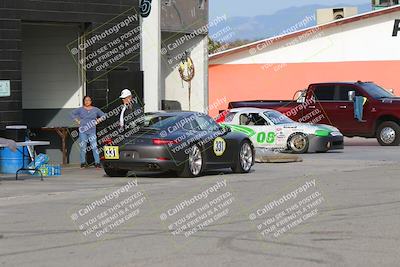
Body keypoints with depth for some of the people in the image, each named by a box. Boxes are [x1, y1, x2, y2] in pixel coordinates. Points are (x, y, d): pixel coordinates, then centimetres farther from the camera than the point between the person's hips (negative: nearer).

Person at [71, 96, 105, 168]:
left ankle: (97, 162, -6)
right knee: (83, 147, 2)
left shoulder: (95, 110, 7)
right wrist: (78, 121, 6)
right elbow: (73, 114, 16)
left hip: (92, 131, -1)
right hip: (83, 131, 1)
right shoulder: (80, 109, 6)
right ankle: (83, 163, 11)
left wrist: (98, 120, 3)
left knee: (94, 147, -9)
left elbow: (103, 116, 16)